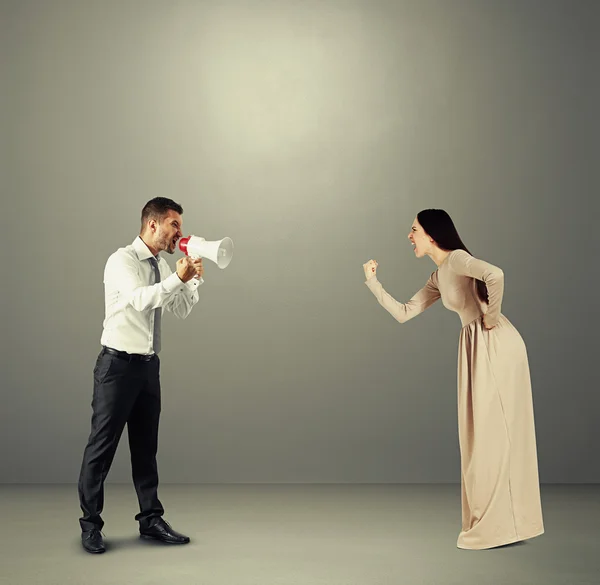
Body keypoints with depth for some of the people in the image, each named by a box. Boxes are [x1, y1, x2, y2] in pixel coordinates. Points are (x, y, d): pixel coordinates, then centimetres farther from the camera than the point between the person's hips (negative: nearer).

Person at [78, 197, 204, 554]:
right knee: (102, 445, -1)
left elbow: (181, 310, 14)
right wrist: (178, 278, -30)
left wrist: (194, 279, 0)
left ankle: (151, 519, 21)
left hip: (148, 364, 7)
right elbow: (140, 299, -30)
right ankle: (91, 525, 11)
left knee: (146, 445, 12)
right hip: (118, 364, -7)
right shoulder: (122, 260, -12)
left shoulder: (161, 266, 11)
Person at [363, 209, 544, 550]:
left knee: (494, 433, -3)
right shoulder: (438, 278, 16)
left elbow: (495, 274, -30)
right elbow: (404, 313, 16)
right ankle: (491, 522, 23)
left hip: (497, 345, -9)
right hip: (476, 350, 9)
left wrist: (492, 316, -18)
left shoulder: (457, 259, -11)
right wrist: (373, 282, 15)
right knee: (482, 435, 13)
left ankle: (500, 525, 7)